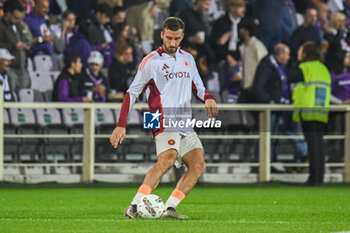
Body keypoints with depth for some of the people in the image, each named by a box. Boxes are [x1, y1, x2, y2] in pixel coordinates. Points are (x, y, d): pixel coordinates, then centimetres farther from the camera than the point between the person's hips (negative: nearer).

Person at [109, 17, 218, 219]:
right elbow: (132, 93, 2)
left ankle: (170, 208, -14)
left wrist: (208, 98, 3)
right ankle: (134, 207, -36)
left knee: (198, 164, -9)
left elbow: (198, 87, 28)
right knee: (167, 159, -29)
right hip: (164, 122, -7)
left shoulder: (188, 59, 19)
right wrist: (121, 125, -6)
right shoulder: (151, 61, 1)